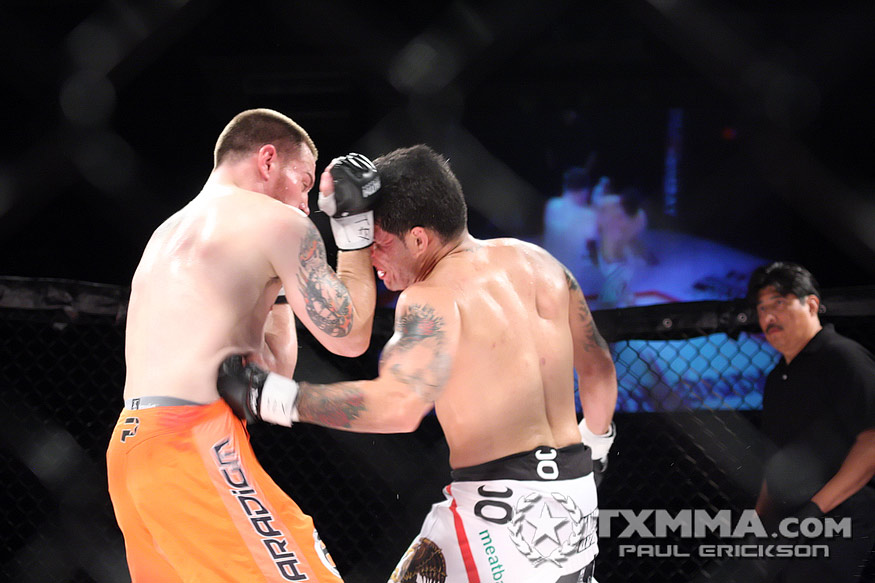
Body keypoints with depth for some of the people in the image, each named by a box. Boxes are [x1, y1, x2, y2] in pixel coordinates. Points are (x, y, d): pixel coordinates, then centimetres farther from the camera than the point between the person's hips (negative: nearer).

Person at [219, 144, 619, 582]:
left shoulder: (432, 299, -14)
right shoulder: (537, 263, 9)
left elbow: (398, 405, -29)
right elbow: (599, 370, 18)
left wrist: (270, 397, -25)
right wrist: (595, 445, 36)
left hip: (501, 506, -8)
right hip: (576, 497, 8)